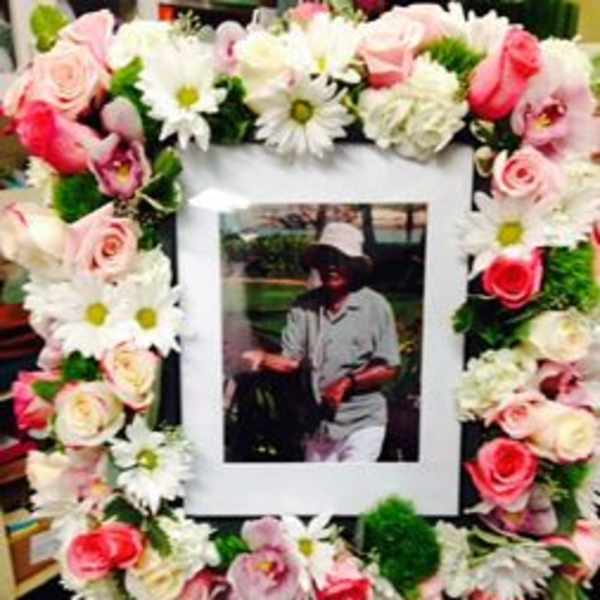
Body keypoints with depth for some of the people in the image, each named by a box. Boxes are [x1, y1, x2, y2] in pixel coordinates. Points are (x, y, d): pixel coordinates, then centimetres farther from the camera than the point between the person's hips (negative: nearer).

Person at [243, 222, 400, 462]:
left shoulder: (375, 306, -9)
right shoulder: (304, 306, -2)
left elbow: (388, 369, -7)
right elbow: (291, 360, -5)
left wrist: (347, 382, -20)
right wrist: (263, 359, -25)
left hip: (362, 422, -3)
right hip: (318, 423, 4)